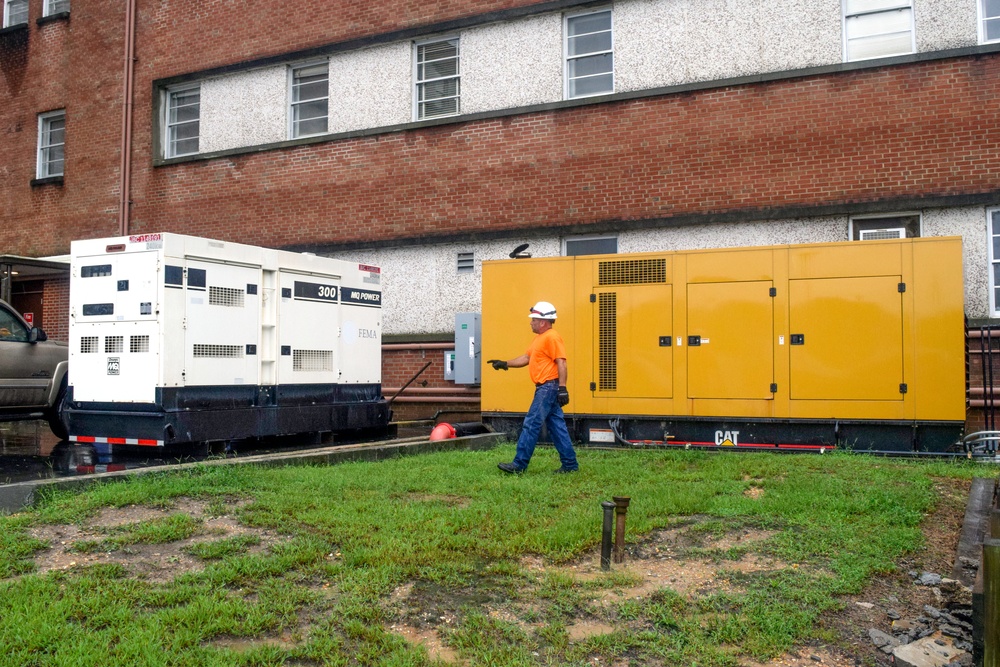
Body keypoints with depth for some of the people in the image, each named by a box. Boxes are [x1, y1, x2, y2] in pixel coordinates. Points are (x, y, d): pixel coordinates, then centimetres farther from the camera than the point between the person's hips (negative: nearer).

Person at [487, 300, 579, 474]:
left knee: (531, 424, -8)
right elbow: (526, 358, 21)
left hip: (548, 388, -10)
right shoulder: (539, 338, 19)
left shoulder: (552, 337, -13)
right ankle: (569, 464, 14)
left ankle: (519, 465, -5)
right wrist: (505, 364, 12)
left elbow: (561, 363, -19)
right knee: (557, 427, 10)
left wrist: (562, 388, -24)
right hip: (544, 388, 10)